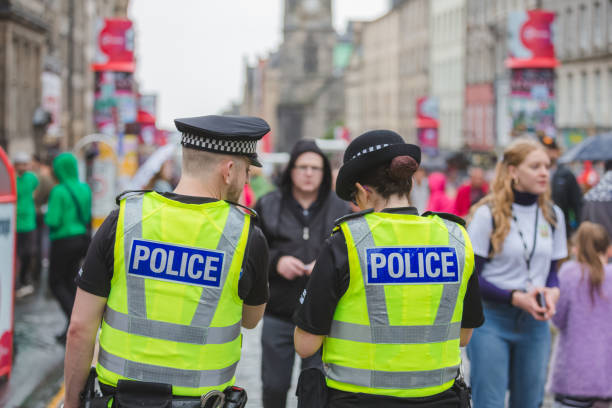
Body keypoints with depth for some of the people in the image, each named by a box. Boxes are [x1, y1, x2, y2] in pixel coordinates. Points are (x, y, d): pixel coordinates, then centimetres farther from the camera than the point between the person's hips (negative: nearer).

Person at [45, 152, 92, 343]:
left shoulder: (59, 191, -17)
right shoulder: (84, 188, 4)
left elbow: (53, 221, -19)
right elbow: (89, 216, 10)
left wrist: (47, 216, 1)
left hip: (63, 241, -7)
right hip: (81, 239, 7)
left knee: (55, 283, 6)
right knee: (69, 281, 17)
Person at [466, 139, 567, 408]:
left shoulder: (553, 215, 8)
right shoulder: (489, 213, -9)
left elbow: (552, 268, 15)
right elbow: (470, 275, -9)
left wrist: (553, 291, -8)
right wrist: (515, 297, -19)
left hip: (535, 321, 5)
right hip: (490, 318, -5)